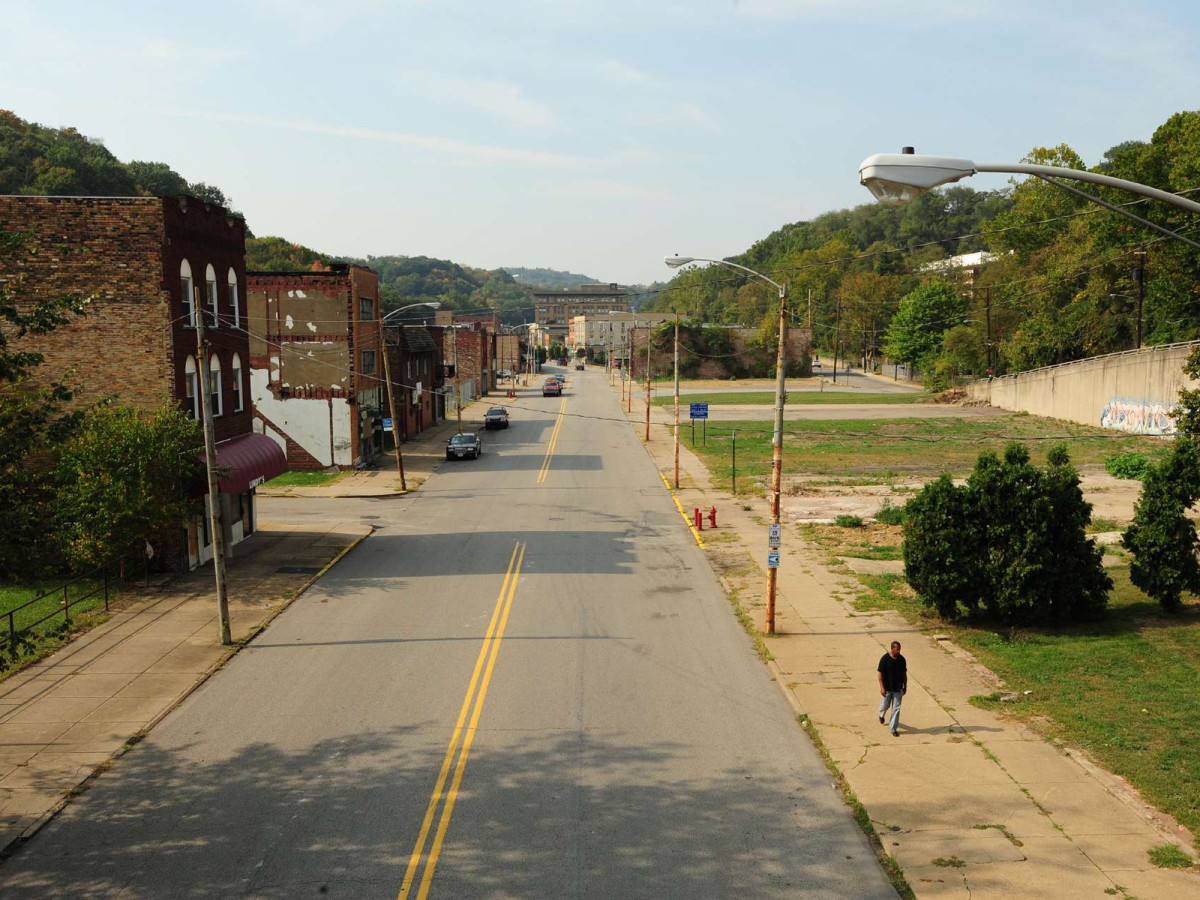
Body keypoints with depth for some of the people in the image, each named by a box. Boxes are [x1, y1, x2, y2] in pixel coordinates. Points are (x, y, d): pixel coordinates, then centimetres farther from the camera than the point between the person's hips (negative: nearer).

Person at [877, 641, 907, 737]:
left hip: (898, 688, 2)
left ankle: (894, 729, 11)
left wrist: (905, 686, 8)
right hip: (887, 688, -2)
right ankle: (881, 715, 50)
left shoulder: (902, 659, -3)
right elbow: (880, 674, -13)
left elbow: (904, 673, 7)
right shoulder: (885, 659, -15)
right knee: (885, 705, 15)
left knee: (896, 709, 2)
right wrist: (882, 687, -16)